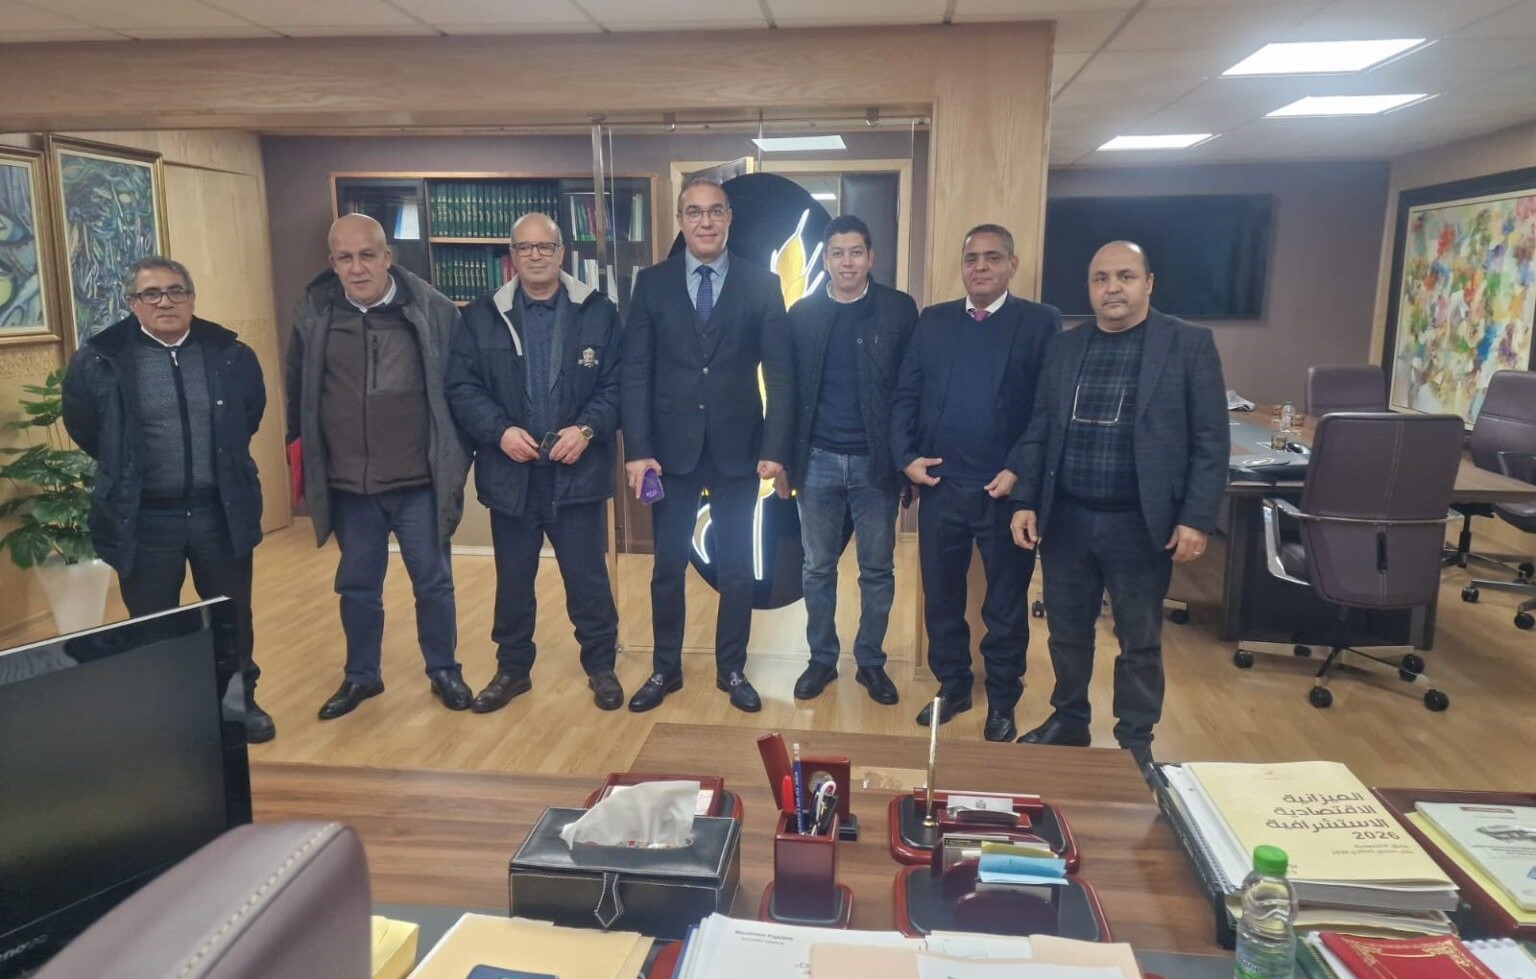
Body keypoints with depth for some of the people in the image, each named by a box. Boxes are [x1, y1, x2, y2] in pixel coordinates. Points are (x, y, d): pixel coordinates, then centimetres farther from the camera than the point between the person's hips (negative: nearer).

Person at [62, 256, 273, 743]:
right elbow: (81, 424, 9)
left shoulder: (229, 353, 0)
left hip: (221, 512, 2)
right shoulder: (99, 360, -6)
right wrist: (123, 467, 11)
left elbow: (253, 410, 16)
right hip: (144, 518, -1)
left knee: (232, 617, 13)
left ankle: (243, 702, 30)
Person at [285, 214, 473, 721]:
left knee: (433, 584, 10)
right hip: (348, 485, 2)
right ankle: (360, 676, 34)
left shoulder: (433, 310, -7)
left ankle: (444, 671, 29)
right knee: (357, 587, 15)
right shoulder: (313, 314, 0)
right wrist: (301, 454, 13)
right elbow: (298, 392, 11)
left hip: (419, 482, -2)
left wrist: (457, 458, 1)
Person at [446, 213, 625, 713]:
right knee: (513, 580, 13)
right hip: (511, 472, 2)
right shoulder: (480, 316, 5)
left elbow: (617, 384, -1)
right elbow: (462, 387, 1)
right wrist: (499, 430, -15)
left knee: (588, 577, 6)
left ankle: (601, 666, 24)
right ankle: (512, 668, 30)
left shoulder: (599, 312, 2)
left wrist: (587, 428, -16)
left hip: (578, 471, -1)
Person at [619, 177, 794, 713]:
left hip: (737, 448, 0)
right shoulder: (652, 282, 2)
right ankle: (665, 668, 28)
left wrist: (775, 448, -10)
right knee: (668, 566, 11)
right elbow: (634, 372, -2)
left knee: (736, 567, 10)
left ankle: (731, 668, 27)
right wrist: (637, 449, -9)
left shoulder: (761, 284, 0)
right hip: (672, 447, 1)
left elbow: (780, 374, -3)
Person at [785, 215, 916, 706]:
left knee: (877, 569, 9)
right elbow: (789, 388, 5)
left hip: (876, 461, -1)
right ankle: (822, 658, 26)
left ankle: (871, 662, 24)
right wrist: (783, 457, 2)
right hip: (817, 460, 2)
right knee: (818, 568, 11)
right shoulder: (802, 313, 3)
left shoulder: (899, 309, -2)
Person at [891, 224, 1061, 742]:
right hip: (939, 487, 3)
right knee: (940, 597, 13)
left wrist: (1022, 471, -15)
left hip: (1006, 491, -3)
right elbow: (905, 395, 6)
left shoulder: (1041, 323, -1)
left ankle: (1002, 703, 28)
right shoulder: (932, 321, 8)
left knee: (1005, 605, 10)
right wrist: (906, 456, -7)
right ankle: (952, 687, 33)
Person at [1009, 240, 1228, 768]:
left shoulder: (1189, 343, -4)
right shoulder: (1063, 347, 7)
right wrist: (1025, 500, 2)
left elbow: (1210, 440, -6)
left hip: (1139, 524, -3)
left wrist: (1196, 518, -11)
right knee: (1067, 631, 15)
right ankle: (1068, 719, 35)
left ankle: (1136, 742, 28)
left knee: (1140, 642, 10)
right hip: (1065, 519, 3)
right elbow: (1039, 429, 9)